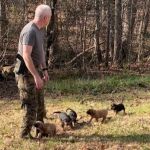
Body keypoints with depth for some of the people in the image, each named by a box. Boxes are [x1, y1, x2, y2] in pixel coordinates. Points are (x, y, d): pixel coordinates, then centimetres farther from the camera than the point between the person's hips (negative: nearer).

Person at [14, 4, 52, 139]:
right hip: (26, 72, -10)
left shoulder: (40, 30, 7)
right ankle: (25, 133, 8)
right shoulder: (30, 31, -23)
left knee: (40, 103, 17)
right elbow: (26, 56, -30)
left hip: (35, 71, 10)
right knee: (31, 105, -4)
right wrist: (36, 76, -33)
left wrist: (44, 70, 18)